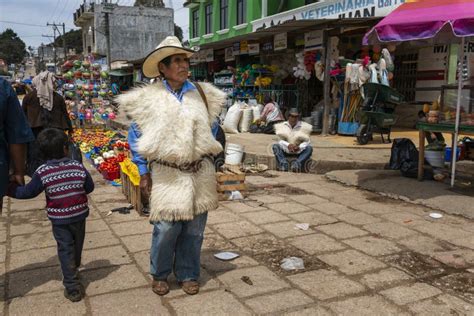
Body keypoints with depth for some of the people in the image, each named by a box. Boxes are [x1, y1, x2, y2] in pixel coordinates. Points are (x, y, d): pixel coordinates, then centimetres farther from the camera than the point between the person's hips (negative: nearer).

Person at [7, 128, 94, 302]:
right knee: (77, 246, 22)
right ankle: (73, 271, 48)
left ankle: (72, 287, 5)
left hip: (59, 219, -2)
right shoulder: (78, 167, -10)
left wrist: (9, 189, 8)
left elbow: (28, 192, -8)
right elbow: (89, 187, -2)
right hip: (79, 215, 2)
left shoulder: (42, 172, -15)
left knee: (65, 250, 6)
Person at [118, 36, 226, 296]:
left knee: (194, 229, 9)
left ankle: (188, 274, 29)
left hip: (200, 173, 3)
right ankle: (160, 274, 24)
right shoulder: (148, 98, -1)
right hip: (166, 174, -3)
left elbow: (211, 131, 18)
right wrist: (143, 172, 5)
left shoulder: (201, 94, 7)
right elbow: (136, 138, 7)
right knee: (166, 228, -3)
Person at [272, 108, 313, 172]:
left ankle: (297, 163, -48)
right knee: (275, 146, -25)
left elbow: (306, 141, -8)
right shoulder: (282, 126, 3)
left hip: (299, 151, -1)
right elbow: (281, 140, -5)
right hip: (286, 150, 1)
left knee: (309, 148, -29)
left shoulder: (303, 127, 0)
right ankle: (283, 163, -43)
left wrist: (299, 147, -29)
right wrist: (288, 145, -26)